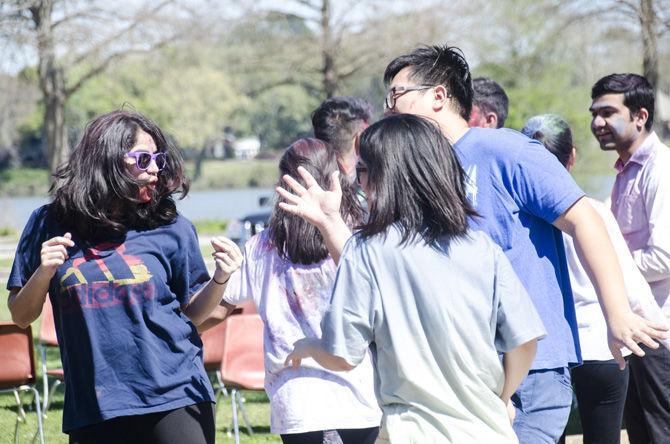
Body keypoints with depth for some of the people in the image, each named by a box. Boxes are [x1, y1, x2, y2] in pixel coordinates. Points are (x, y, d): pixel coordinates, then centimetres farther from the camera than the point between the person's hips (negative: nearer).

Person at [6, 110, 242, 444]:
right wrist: (43, 274, -10)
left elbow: (192, 311, 10)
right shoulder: (49, 225, 2)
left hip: (174, 401, 0)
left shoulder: (170, 228, 2)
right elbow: (21, 316, 8)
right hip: (91, 410, 0)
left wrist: (220, 279, -9)